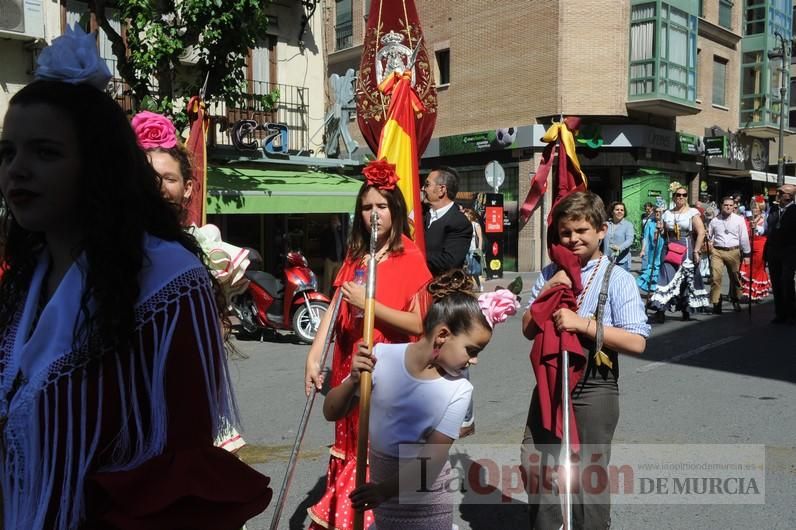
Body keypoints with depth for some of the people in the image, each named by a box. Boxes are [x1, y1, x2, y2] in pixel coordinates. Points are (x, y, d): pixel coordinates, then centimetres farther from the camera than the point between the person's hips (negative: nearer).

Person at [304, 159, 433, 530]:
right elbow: (335, 307, 1)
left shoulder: (410, 258, -9)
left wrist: (369, 304, -21)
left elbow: (418, 323, -15)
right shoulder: (354, 255, 9)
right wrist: (313, 356, -8)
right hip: (350, 366, 6)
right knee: (349, 444, 16)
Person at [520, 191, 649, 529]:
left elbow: (636, 342, -17)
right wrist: (547, 292, -10)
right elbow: (528, 330, 4)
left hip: (594, 390, -4)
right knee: (535, 468, 16)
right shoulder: (550, 274, 2)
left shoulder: (617, 279, -11)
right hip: (549, 383, 5)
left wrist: (583, 323, -24)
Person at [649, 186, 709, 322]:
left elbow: (701, 233, -6)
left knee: (687, 280, 5)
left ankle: (686, 311, 19)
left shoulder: (692, 213, 0)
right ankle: (660, 311, -10)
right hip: (670, 251, 2)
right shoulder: (667, 214, 12)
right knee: (667, 279, -7)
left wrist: (696, 251, -11)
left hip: (687, 251, -2)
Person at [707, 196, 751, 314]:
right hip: (717, 251, 0)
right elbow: (709, 236, 16)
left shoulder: (739, 220, 3)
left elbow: (744, 238, 4)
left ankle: (735, 300, 32)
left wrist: (746, 254, 4)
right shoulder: (714, 220, 5)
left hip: (734, 252, 0)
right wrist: (709, 243, -5)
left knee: (735, 277, 12)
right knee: (715, 277, -11)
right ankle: (716, 303, -5)